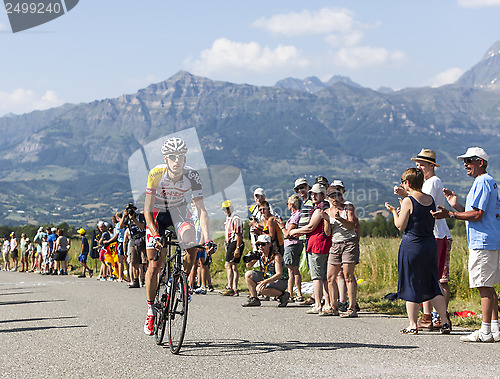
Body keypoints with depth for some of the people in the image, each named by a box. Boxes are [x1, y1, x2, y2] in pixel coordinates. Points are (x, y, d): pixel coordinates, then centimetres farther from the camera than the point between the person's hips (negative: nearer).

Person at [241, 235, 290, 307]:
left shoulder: (276, 256, -22)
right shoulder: (259, 254, -3)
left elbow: (279, 274, -30)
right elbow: (249, 266, 5)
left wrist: (266, 281, -43)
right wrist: (250, 259, -18)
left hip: (280, 281, -7)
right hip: (267, 278, 7)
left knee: (260, 289, -31)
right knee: (248, 274, -7)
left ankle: (282, 294, -11)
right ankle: (254, 299, -1)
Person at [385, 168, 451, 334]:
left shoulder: (408, 201, -13)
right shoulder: (430, 199, 6)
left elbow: (400, 226, -11)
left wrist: (394, 212, 5)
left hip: (412, 245, -6)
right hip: (430, 244, 6)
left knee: (411, 286, 4)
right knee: (432, 286, 14)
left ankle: (412, 325, 7)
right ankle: (445, 322, 10)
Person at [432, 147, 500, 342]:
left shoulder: (482, 182, -12)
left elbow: (477, 215, -19)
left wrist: (449, 215, -17)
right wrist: (456, 205, 16)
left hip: (482, 243, -11)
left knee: (484, 287, -10)